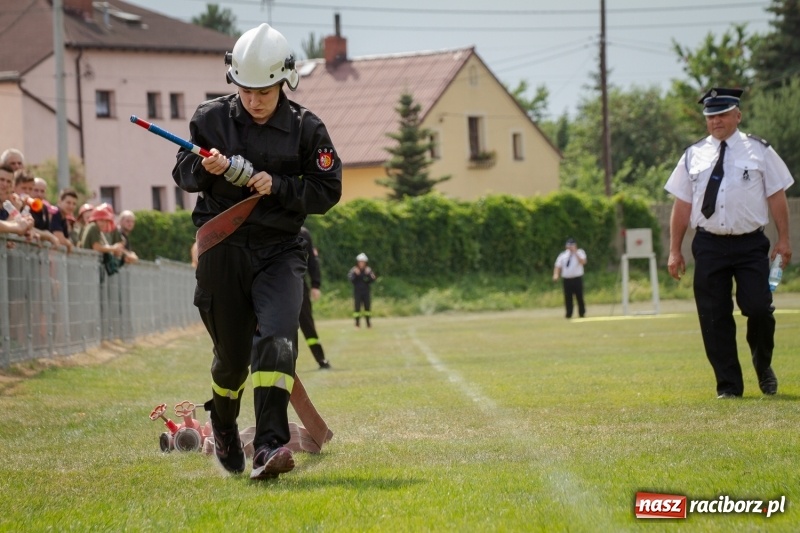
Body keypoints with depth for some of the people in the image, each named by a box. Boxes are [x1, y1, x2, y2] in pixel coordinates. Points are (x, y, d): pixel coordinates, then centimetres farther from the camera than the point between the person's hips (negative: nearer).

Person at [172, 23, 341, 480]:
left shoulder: (306, 128, -2)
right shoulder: (212, 117, 1)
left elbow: (328, 191, -2)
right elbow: (182, 172, 7)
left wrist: (277, 187, -17)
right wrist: (204, 168, -16)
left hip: (280, 252, -1)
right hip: (223, 249, 1)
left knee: (276, 340, -22)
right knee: (232, 352, 9)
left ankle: (270, 446, -27)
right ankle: (223, 423, 40)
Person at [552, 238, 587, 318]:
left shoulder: (580, 253, 3)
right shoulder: (563, 255, 12)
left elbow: (583, 262, -16)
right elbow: (558, 266, 7)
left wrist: (575, 253, -18)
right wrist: (556, 275, -11)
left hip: (577, 278, -2)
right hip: (566, 279, 3)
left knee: (580, 297, -1)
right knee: (568, 298, 2)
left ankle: (582, 314, 9)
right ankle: (569, 314, 8)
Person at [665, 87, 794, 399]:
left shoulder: (759, 151, 4)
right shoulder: (694, 156, 8)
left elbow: (776, 196, 4)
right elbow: (682, 204, 9)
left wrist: (783, 239, -1)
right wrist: (675, 251, 6)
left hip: (751, 244, -2)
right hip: (709, 244, 2)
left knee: (759, 308, -12)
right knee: (714, 316, 0)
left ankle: (763, 367, 16)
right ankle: (728, 385, 10)